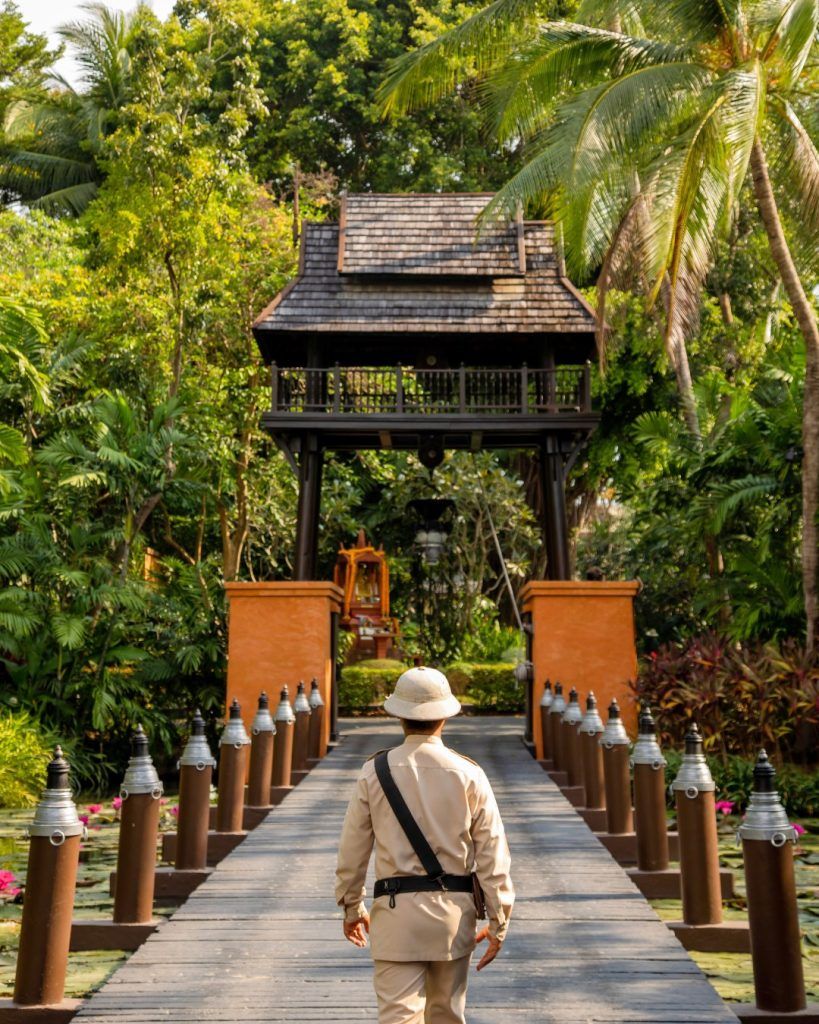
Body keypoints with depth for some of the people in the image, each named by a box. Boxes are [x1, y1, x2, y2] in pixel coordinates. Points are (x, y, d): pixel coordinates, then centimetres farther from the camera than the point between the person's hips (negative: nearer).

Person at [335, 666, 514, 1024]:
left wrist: (352, 907, 15)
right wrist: (499, 922, 4)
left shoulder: (374, 772, -3)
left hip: (396, 907, -1)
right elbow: (492, 855, -3)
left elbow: (352, 850, 2)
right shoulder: (468, 775, -3)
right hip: (454, 910, 2)